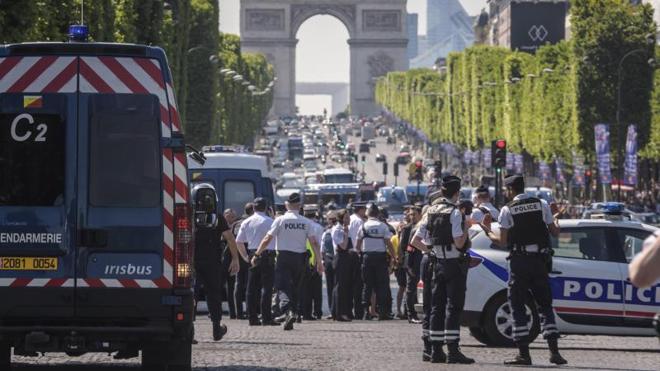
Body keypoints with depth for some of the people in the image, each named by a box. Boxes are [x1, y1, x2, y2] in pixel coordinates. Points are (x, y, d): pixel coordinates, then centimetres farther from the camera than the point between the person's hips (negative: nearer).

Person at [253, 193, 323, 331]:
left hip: (283, 257, -3)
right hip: (300, 258, 3)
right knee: (295, 287, 16)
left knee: (283, 287, -7)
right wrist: (319, 262, 4)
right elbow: (314, 243, -1)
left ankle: (288, 311, -30)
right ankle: (293, 312, 18)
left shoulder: (280, 220, -4)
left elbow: (267, 239, -7)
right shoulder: (305, 222, 2)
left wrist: (257, 255, 1)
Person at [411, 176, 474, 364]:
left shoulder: (430, 212, 9)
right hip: (454, 263, -7)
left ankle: (436, 350, 11)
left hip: (438, 264, 7)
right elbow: (459, 243, -20)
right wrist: (465, 228, -4)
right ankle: (452, 351, -11)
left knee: (437, 306, 10)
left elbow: (415, 241, 9)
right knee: (454, 306, -7)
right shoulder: (454, 213, -14)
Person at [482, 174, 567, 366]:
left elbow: (503, 241, -6)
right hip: (540, 260, 3)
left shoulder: (507, 210, -4)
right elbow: (554, 232, 6)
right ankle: (554, 351, -2)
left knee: (518, 308, 3)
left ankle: (523, 353, -3)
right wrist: (556, 224, 29)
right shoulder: (542, 204, 5)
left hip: (519, 261, -3)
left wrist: (489, 232, 14)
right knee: (545, 306, 9)